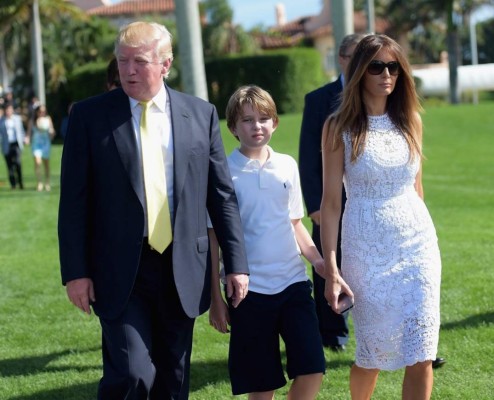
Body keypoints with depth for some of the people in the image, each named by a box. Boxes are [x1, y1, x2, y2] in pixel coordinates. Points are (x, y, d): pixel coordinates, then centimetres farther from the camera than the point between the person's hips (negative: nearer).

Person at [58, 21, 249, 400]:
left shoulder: (201, 114, 5)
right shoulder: (90, 115, -1)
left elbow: (222, 195, 8)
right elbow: (74, 201, -1)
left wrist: (236, 263, 4)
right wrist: (75, 271, -5)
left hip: (182, 270, 3)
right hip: (120, 272, -3)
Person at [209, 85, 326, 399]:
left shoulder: (287, 166, 7)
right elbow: (213, 238, -1)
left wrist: (319, 261, 1)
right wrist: (216, 298, -1)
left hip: (293, 282, 3)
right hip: (249, 290, -3)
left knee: (312, 368, -5)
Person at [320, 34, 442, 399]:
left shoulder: (410, 120, 5)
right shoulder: (339, 126, -5)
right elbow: (331, 202, -6)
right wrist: (331, 269, -10)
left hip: (417, 245, 3)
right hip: (366, 250, -2)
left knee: (421, 355, -5)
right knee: (373, 352, 8)